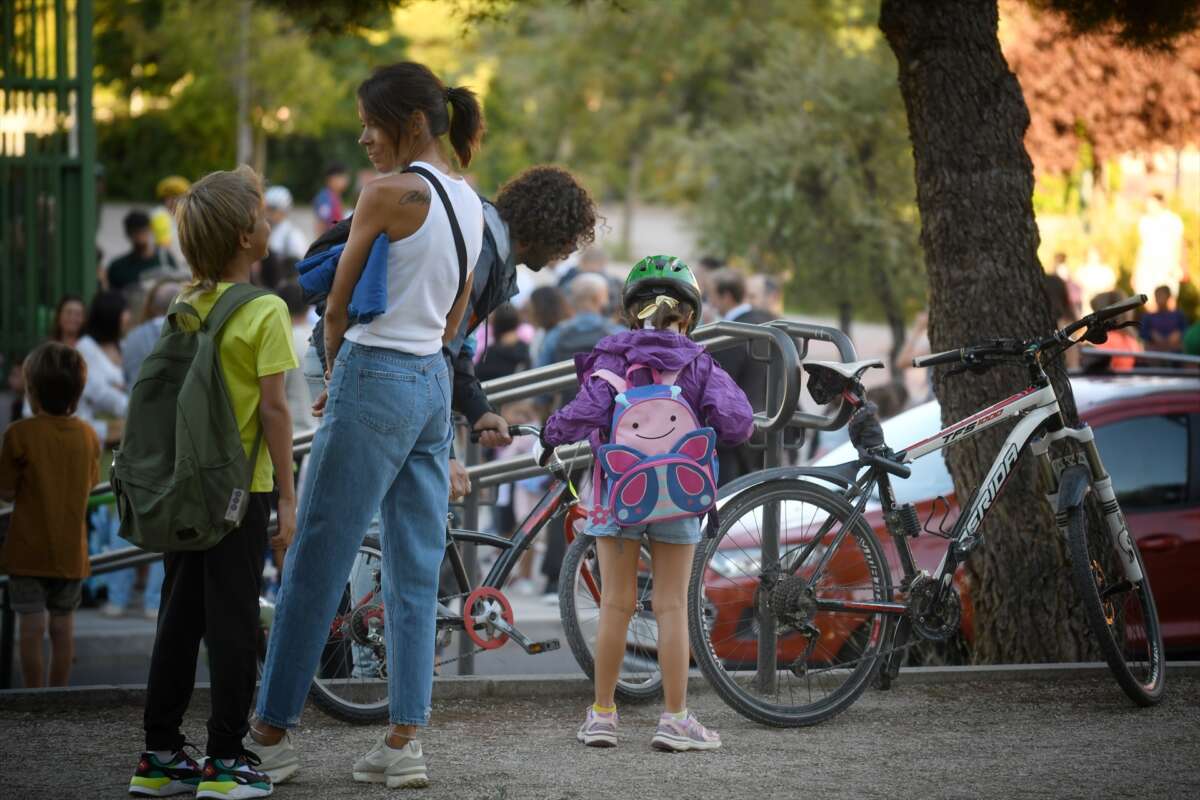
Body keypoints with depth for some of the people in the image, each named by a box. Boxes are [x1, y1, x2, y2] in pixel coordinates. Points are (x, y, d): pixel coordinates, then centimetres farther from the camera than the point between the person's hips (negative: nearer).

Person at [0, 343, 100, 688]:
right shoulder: (88, 435, -1)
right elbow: (89, 485, 8)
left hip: (29, 551, -4)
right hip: (71, 552, 4)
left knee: (32, 625, 1)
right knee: (63, 625, 11)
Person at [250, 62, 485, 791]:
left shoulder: (388, 193, -13)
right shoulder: (471, 204, 12)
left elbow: (338, 304, -7)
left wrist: (336, 373, 10)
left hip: (375, 377, -8)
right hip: (434, 381, 8)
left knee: (316, 566, -1)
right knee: (416, 572, 7)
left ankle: (272, 735, 5)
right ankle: (405, 742, 5)